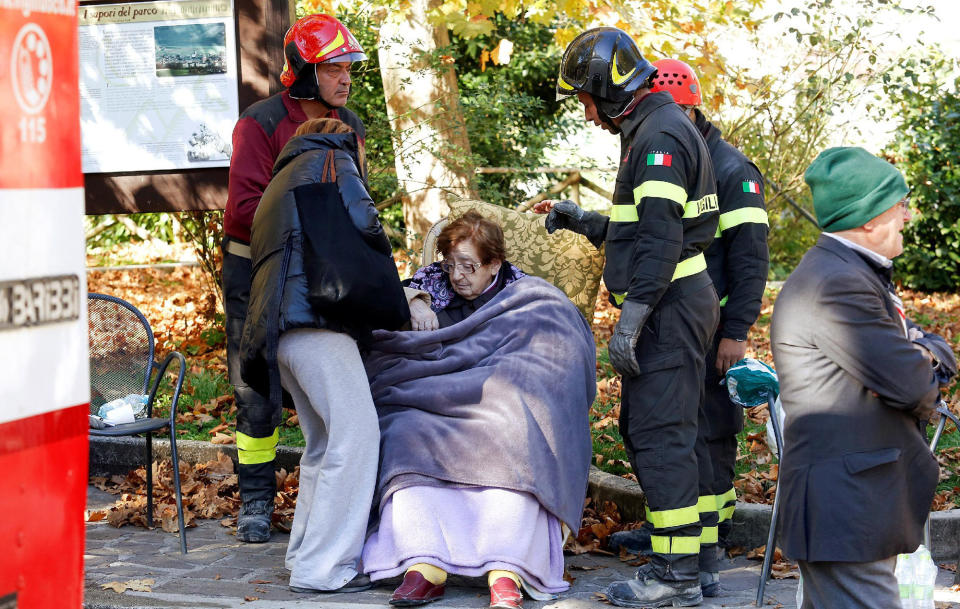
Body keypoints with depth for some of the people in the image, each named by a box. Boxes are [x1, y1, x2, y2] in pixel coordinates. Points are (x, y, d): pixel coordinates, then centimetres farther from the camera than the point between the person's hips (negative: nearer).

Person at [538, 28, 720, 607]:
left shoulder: (660, 136, -15)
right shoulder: (658, 130, 19)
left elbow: (660, 239, -22)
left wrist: (630, 320, -23)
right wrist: (581, 220, 26)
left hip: (670, 305, -11)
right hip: (673, 306, 11)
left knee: (660, 433, -9)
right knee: (642, 426, 15)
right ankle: (672, 542, 23)